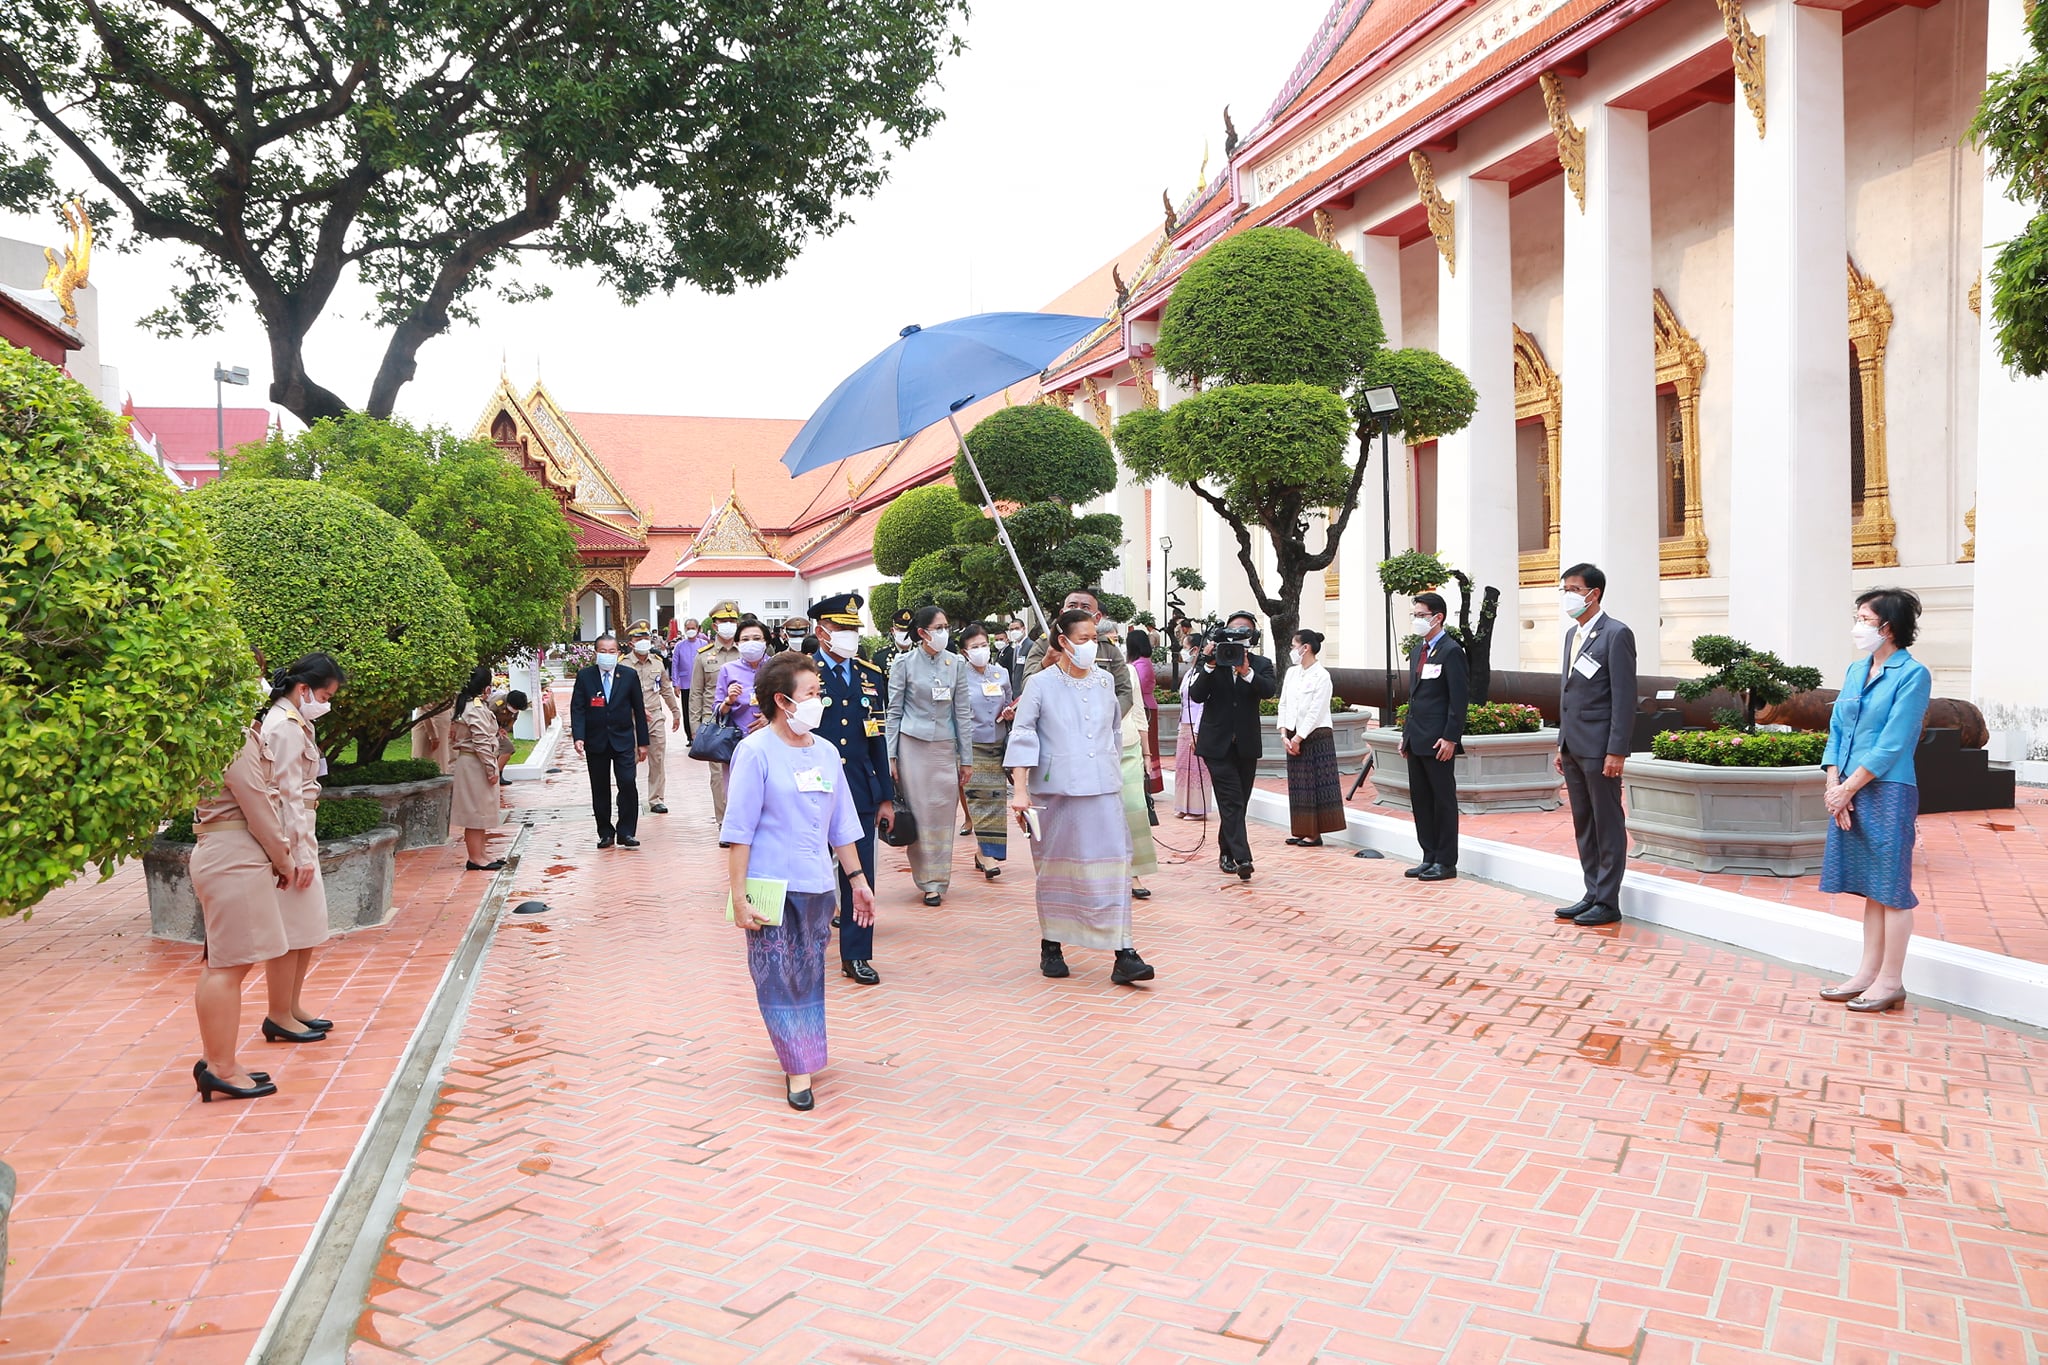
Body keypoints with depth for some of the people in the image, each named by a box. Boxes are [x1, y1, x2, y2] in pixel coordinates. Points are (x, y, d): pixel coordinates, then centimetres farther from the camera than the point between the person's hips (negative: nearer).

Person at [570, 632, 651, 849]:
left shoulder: (629, 676, 1)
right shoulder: (584, 676, 0)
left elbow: (638, 709, 6)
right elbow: (577, 709, -2)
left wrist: (642, 742, 5)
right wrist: (578, 737, -15)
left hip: (623, 740, -1)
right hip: (595, 741, 1)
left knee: (628, 784, -11)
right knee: (600, 789, 7)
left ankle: (626, 832, -2)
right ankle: (605, 833, 18)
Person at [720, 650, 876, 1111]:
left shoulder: (825, 753, 9)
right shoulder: (756, 752, -8)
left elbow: (841, 825, 17)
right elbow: (738, 830, -9)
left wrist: (857, 879, 16)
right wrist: (738, 896, -13)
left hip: (817, 886, 6)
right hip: (771, 886, -5)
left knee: (810, 978, 13)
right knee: (779, 978, -1)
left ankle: (800, 1057, 27)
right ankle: (799, 1070, 5)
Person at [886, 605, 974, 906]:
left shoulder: (956, 663, 5)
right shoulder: (904, 663, -1)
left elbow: (963, 711, 7)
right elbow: (894, 711, 1)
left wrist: (967, 757, 5)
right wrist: (890, 757, -3)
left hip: (945, 748, 2)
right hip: (912, 745, -2)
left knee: (942, 815, 2)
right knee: (918, 813, 0)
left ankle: (937, 881, 10)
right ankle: (926, 879, 10)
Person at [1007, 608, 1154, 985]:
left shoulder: (1104, 681, 10)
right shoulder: (1040, 684, -2)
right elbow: (1022, 737, -6)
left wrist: (1116, 776, 21)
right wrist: (1019, 790, -14)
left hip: (1103, 790, 3)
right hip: (1055, 791, -3)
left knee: (1113, 866, -6)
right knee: (1055, 870, 8)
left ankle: (1124, 954, -6)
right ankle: (1051, 947, 23)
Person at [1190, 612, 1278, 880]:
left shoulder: (1261, 664, 5)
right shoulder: (1211, 662, 1)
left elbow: (1270, 689, -16)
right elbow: (1196, 695, -12)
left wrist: (1246, 672, -31)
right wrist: (1209, 665, -22)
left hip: (1246, 745, 3)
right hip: (1218, 744, -3)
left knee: (1238, 803, 11)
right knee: (1232, 802, -11)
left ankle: (1227, 852, 26)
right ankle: (1242, 858, -17)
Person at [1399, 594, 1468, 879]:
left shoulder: (1451, 651, -10)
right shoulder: (1418, 649, 16)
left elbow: (1459, 698, -14)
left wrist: (1450, 738, -19)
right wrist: (1406, 733, 16)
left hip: (1438, 741, -9)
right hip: (1416, 739, 9)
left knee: (1443, 800, 0)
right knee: (1421, 801, 11)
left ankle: (1446, 862, 7)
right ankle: (1430, 857, 19)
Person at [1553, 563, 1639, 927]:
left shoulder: (1616, 634, -10)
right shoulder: (1572, 634, 16)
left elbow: (1624, 697, -15)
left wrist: (1616, 751, -19)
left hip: (1599, 748, -9)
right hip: (1573, 747, 9)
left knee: (1608, 825, 0)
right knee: (1583, 825, 13)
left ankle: (1608, 902, 7)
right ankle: (1593, 894, 22)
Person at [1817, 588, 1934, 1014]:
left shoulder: (1912, 674, -10)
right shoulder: (1856, 671, 11)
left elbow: (1893, 743, -15)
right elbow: (1837, 730, 10)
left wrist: (1848, 787, -13)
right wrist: (1833, 783, -3)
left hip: (1887, 791, -7)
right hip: (1849, 792, 7)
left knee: (1890, 888, 1)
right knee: (1870, 887, 14)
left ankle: (1891, 982, 9)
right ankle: (1868, 973, 21)